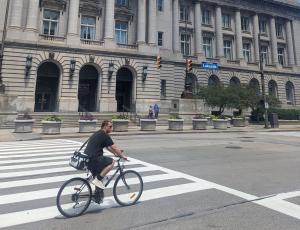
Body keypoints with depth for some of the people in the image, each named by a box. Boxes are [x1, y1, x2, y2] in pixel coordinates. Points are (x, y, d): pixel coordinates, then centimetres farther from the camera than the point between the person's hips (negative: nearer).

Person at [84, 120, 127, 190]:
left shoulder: (98, 134, 20)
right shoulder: (104, 135, -10)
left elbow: (108, 147, 27)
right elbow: (114, 148, -10)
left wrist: (115, 153, 24)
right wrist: (123, 156, 3)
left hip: (87, 159, 10)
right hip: (93, 159, -10)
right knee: (112, 162, -4)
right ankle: (98, 180, -4)